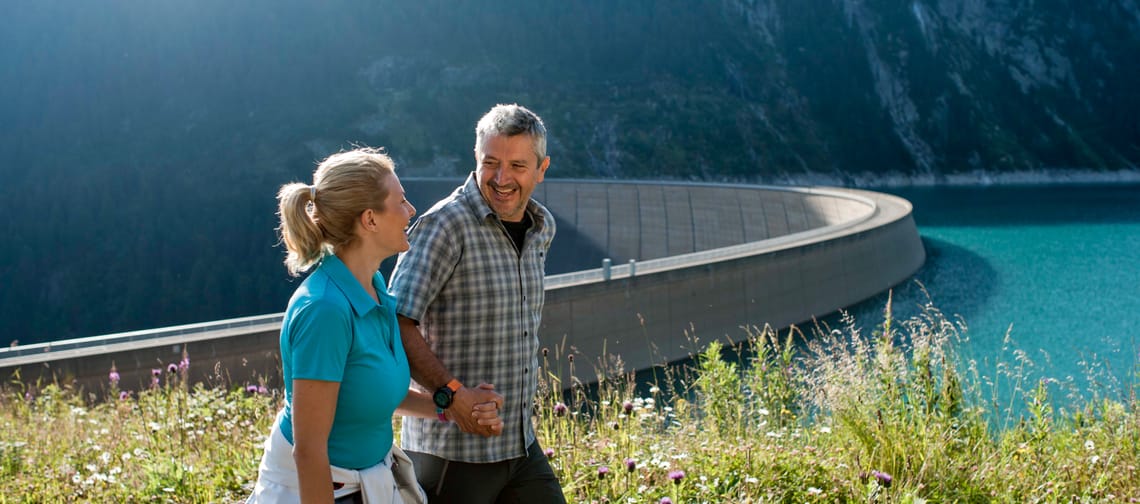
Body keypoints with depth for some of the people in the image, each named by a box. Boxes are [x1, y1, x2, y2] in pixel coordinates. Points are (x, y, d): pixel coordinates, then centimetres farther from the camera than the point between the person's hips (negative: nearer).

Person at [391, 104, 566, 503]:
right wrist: (451, 394, -28)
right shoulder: (445, 225, -15)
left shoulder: (542, 227, 9)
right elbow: (397, 325, -22)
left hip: (521, 444, 7)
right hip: (452, 450, -7)